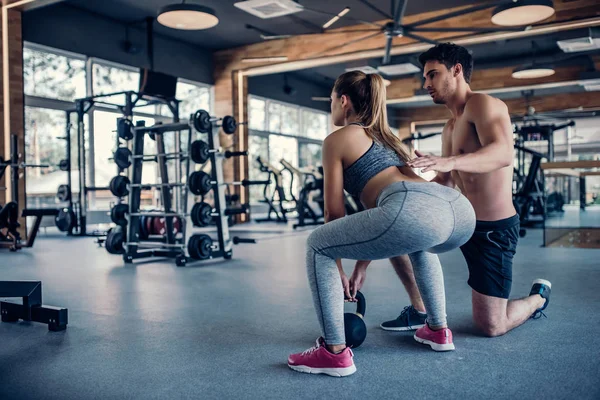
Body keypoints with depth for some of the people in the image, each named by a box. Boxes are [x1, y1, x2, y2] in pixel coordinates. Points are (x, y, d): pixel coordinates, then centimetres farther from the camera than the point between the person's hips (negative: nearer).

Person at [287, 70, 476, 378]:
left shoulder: (337, 139, 16)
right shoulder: (386, 136, 38)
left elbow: (335, 211, 16)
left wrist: (338, 268, 29)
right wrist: (361, 266, 46)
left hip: (415, 212, -8)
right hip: (460, 210, 9)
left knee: (318, 246, 10)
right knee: (419, 244, 43)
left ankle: (335, 352, 8)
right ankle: (438, 330, 39)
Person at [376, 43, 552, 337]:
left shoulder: (482, 104, -13)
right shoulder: (450, 128, 14)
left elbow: (503, 154, -32)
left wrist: (450, 161, -48)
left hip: (495, 228, -8)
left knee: (491, 327, -3)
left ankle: (538, 296, 30)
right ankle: (421, 310, 8)